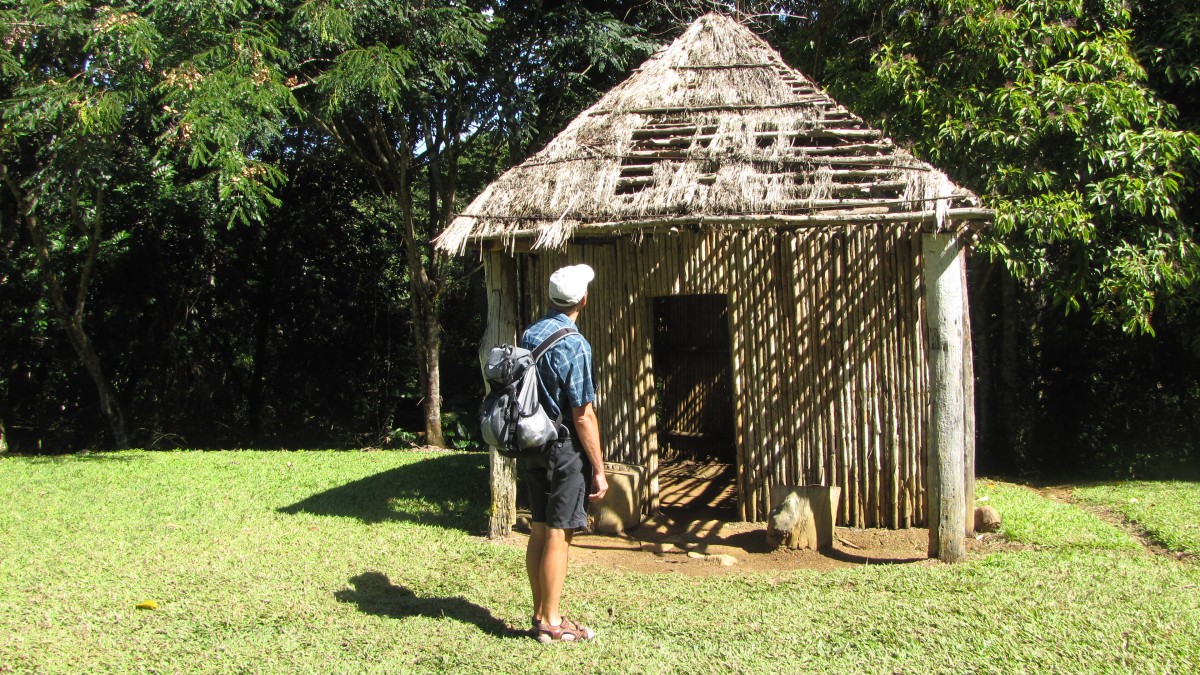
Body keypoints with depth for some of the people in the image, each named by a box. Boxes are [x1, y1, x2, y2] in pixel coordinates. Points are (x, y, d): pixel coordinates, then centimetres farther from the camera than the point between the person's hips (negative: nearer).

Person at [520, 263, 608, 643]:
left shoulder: (530, 334, 6)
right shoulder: (573, 345, -17)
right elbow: (583, 416, -16)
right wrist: (599, 468, -11)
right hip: (565, 449, -8)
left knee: (540, 531, 13)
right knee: (558, 535, -1)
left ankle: (541, 613, 23)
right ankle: (551, 624, 6)